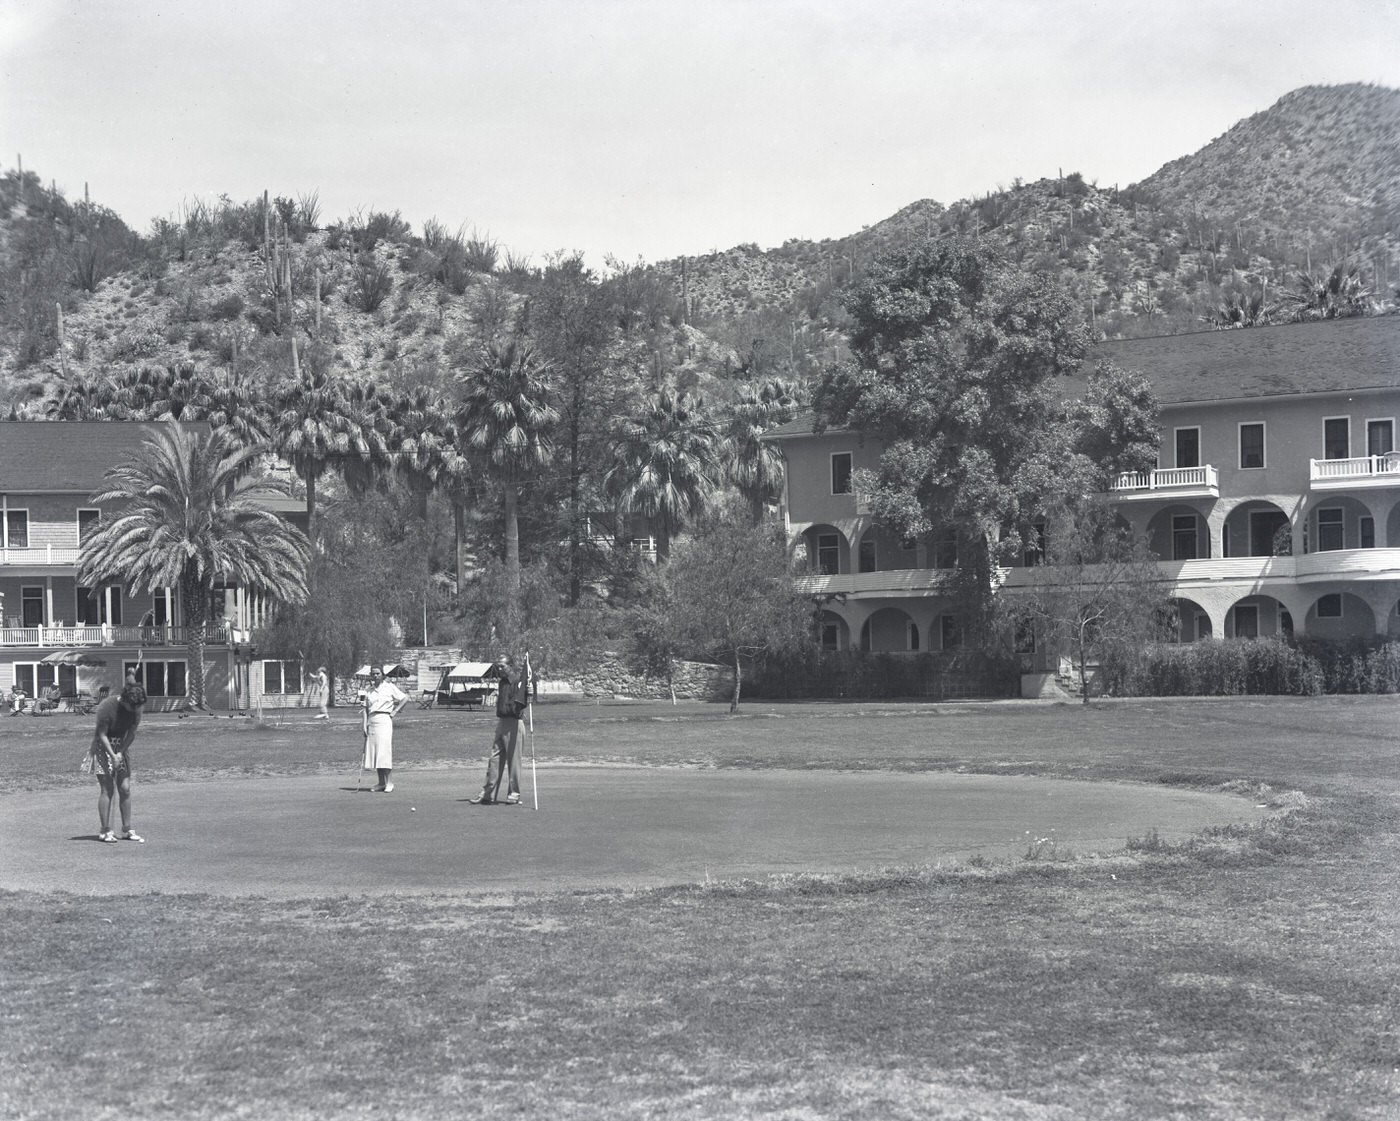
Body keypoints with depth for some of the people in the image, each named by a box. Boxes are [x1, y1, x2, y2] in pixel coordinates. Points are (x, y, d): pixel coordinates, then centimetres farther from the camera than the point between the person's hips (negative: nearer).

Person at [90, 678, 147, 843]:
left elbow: (132, 733, -4)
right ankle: (105, 831, -4)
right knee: (107, 789, -8)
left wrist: (121, 752, -15)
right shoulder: (107, 707, -24)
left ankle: (127, 830, 7)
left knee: (125, 789, 1)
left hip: (122, 745, 5)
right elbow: (102, 735, -18)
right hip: (103, 746, -5)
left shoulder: (136, 708, -10)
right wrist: (113, 756, -22)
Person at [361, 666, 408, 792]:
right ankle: (381, 783, 8)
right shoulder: (368, 691, 14)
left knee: (385, 752, -11)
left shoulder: (389, 687, 2)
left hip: (384, 720, -5)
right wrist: (365, 725, 4)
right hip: (372, 721, 5)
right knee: (374, 753, 3)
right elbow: (365, 709, 13)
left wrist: (395, 711, -4)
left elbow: (405, 698, 2)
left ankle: (390, 783, -10)